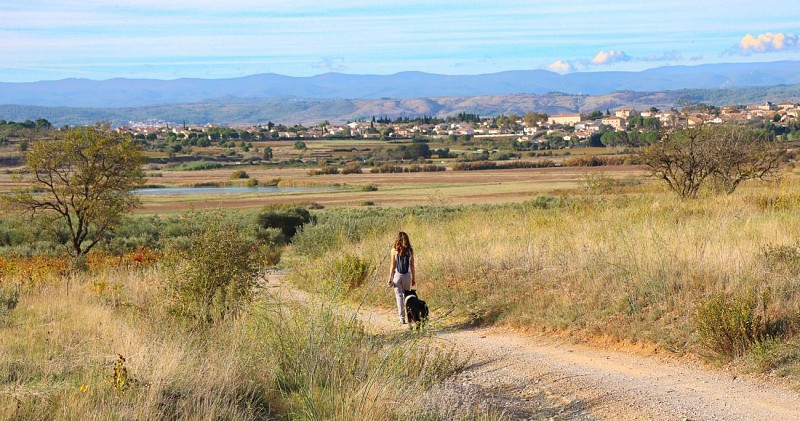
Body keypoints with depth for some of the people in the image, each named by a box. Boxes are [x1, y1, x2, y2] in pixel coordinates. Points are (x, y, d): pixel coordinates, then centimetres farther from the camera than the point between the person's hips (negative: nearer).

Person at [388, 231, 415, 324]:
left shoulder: (394, 250, -4)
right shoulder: (410, 250, 1)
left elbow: (393, 265, -4)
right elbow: (412, 266, 3)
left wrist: (390, 278, 2)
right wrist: (414, 278, 10)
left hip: (397, 275, -1)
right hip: (407, 275, 2)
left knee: (399, 296, 2)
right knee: (407, 296, 15)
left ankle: (402, 318, -2)